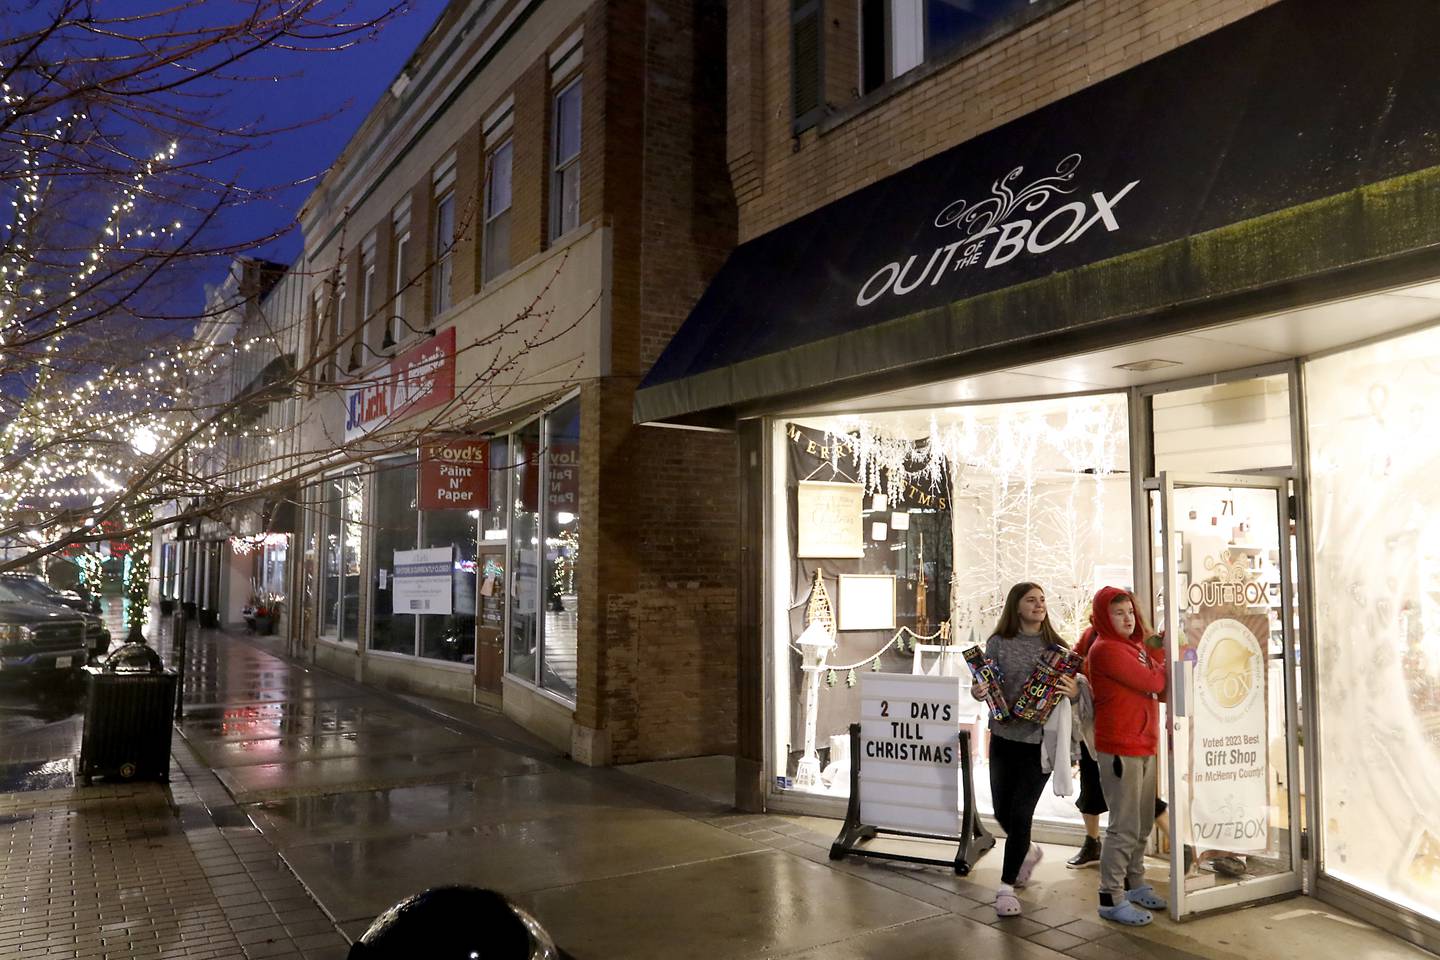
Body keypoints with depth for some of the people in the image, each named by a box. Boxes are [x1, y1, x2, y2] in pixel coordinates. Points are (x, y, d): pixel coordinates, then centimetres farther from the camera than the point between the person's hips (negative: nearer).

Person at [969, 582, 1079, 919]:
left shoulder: (1057, 647, 1)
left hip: (1041, 741, -1)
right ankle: (1028, 851, 42)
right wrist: (978, 692, -24)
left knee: (1020, 814, -3)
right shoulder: (998, 644, 0)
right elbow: (984, 685, -2)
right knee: (1002, 812, 9)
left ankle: (1007, 886, 12)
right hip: (1004, 738, 1)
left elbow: (1074, 688, 5)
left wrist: (1074, 691, -18)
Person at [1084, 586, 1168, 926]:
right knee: (1124, 827, -5)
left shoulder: (1135, 646, 15)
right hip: (1119, 748, -9)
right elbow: (1153, 683, -16)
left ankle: (1135, 883, 30)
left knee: (1142, 823, 17)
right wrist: (1167, 665, 2)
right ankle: (1111, 898, 3)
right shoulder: (1106, 649, -14)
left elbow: (1161, 688, 11)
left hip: (1143, 745, 9)